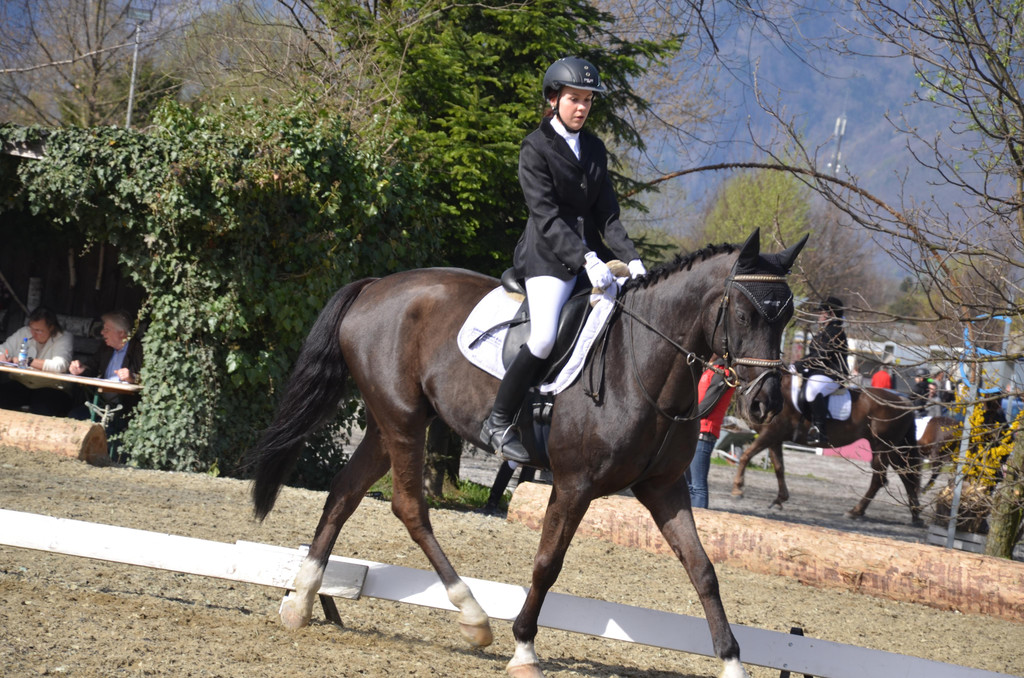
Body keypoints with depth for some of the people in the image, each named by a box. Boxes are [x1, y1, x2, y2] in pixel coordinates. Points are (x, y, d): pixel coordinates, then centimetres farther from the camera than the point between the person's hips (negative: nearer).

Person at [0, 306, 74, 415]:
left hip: (49, 388, -4)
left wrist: (29, 361, -23)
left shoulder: (64, 339, -6)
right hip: (20, 384, 5)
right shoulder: (24, 333, 11)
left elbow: (59, 365, -24)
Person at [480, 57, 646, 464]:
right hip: (548, 257, -7)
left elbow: (607, 215, 11)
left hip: (591, 254, 7)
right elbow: (546, 216, -15)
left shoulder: (594, 150, 15)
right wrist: (585, 259, -26)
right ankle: (498, 424, -11)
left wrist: (630, 259, -5)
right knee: (544, 338, -25)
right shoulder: (536, 149, -5)